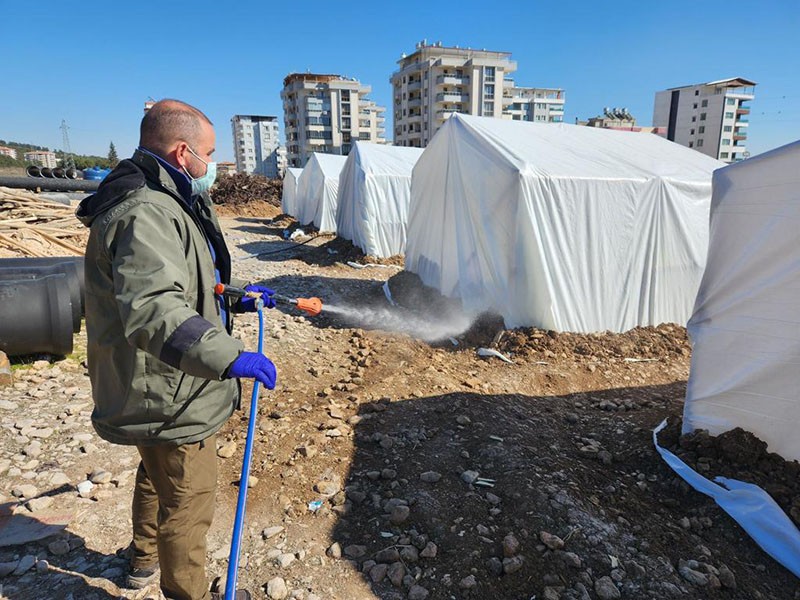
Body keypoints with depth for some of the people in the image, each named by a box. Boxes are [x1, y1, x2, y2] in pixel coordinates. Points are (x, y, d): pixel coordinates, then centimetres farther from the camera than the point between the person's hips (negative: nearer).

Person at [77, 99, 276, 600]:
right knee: (188, 501, 7)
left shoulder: (163, 203, 11)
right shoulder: (144, 215, -26)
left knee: (158, 477, 32)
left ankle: (146, 559, 57)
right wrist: (228, 355, -52)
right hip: (169, 398, -12)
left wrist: (236, 297, 15)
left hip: (162, 389, 12)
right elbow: (151, 309, -42)